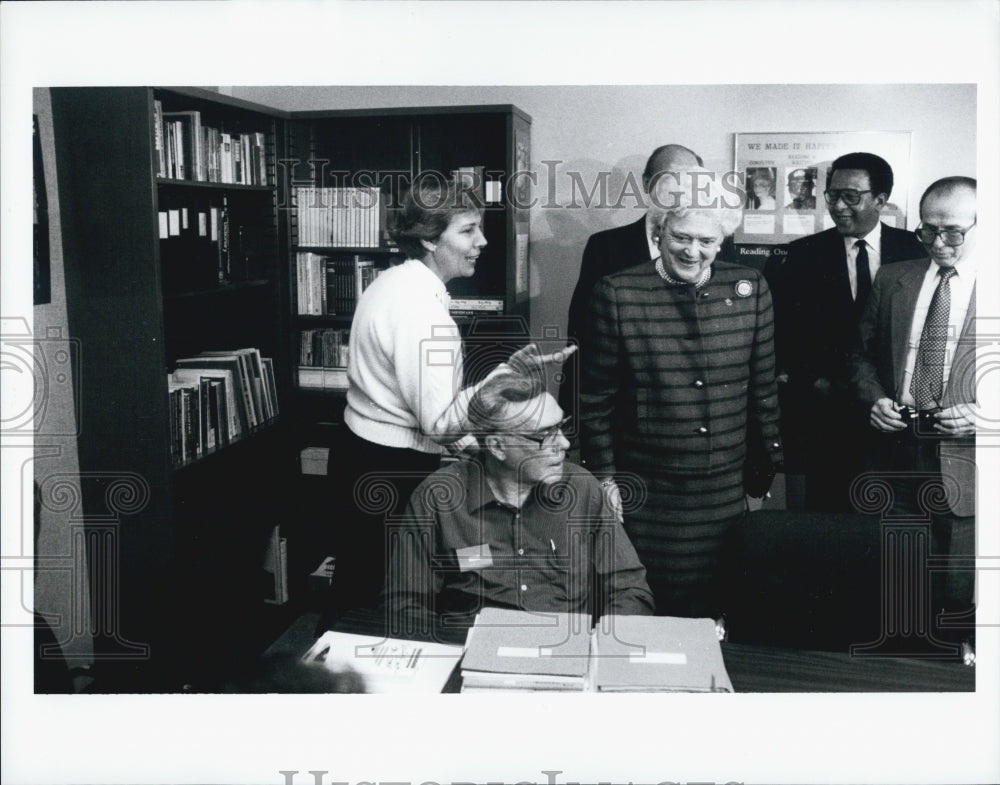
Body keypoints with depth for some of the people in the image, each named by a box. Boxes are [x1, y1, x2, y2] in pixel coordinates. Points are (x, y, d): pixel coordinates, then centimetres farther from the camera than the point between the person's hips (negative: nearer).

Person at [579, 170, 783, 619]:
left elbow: (763, 388, 10)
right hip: (644, 498, -2)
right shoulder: (616, 294, -5)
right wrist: (604, 479, -1)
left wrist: (767, 470, 11)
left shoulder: (750, 290, 3)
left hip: (728, 497, 2)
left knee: (713, 616, 9)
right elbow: (595, 400, 1)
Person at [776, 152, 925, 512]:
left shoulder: (912, 249, 3)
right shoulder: (805, 253, 1)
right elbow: (785, 327, 1)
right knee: (827, 507, 2)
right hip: (826, 407, 0)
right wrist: (814, 382, -8)